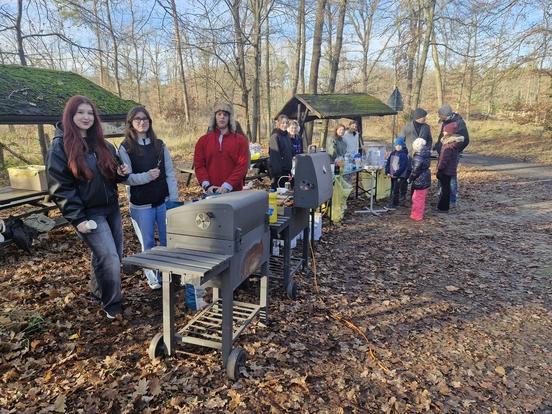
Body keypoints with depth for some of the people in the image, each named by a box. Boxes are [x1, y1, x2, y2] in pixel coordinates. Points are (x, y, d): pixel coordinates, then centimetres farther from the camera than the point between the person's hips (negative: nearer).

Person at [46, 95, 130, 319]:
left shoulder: (102, 144, 9)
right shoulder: (60, 147, -9)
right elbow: (60, 188, -13)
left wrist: (121, 173, -5)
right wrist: (78, 219, -18)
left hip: (111, 208, 7)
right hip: (89, 213, -6)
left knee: (114, 256, 14)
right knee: (110, 259, -11)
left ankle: (98, 291, 37)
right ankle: (112, 306, 9)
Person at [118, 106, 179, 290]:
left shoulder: (159, 145, 6)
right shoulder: (125, 148, -3)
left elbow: (170, 173, 3)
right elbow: (126, 178, -9)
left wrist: (174, 198, -4)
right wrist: (147, 176, -24)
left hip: (163, 201, 3)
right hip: (141, 205, -2)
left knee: (168, 240, 9)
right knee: (148, 243, 7)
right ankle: (152, 277, 23)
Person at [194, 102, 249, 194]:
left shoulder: (240, 140, 3)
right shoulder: (203, 140, 10)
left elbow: (242, 165, -6)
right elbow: (199, 165, 5)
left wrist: (227, 186, -15)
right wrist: (206, 185, -10)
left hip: (234, 192, -1)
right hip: (211, 192, 2)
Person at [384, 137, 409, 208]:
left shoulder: (403, 155, -11)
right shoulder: (392, 153, 8)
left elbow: (403, 166, -17)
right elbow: (388, 162, 9)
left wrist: (396, 174, -19)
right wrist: (387, 172, -2)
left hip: (399, 176, -6)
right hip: (392, 175, 7)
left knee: (395, 190, -8)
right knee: (393, 189, 12)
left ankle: (394, 204, -1)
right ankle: (394, 203, 23)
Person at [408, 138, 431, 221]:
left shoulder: (418, 158, -24)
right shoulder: (426, 155, 4)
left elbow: (415, 171, -20)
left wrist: (410, 179, -6)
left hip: (420, 181, -9)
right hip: (426, 180, 9)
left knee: (418, 199, 2)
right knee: (421, 198, 20)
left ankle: (417, 216, 12)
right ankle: (420, 213, 33)